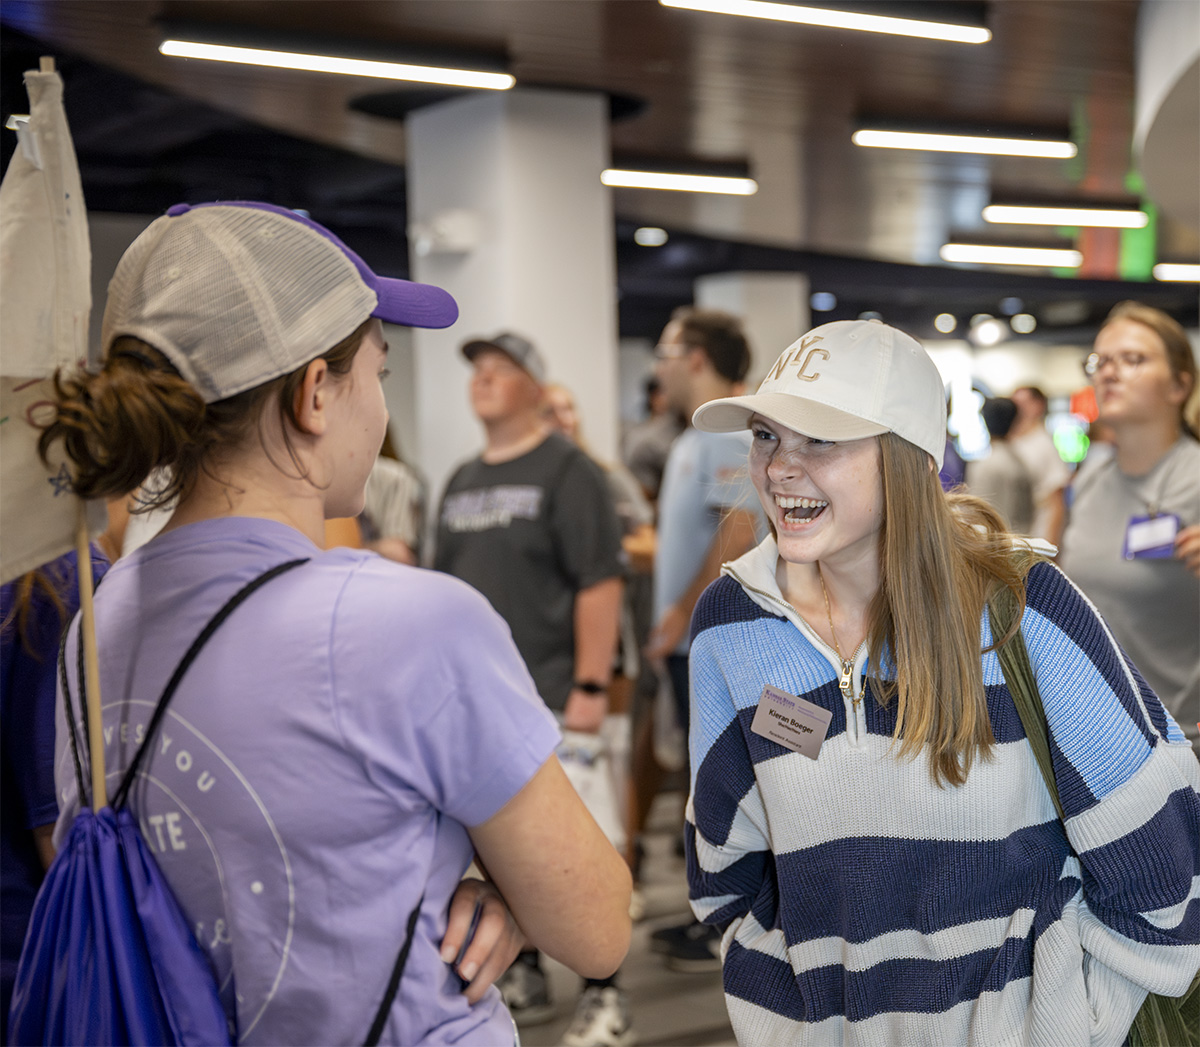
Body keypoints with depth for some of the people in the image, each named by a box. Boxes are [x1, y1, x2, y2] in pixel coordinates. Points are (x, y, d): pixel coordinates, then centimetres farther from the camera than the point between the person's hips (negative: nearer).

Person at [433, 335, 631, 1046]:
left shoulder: (567, 471, -6)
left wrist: (590, 685, -18)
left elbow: (601, 582, -13)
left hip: (549, 696, -7)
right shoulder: (462, 482, 16)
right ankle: (526, 978, 26)